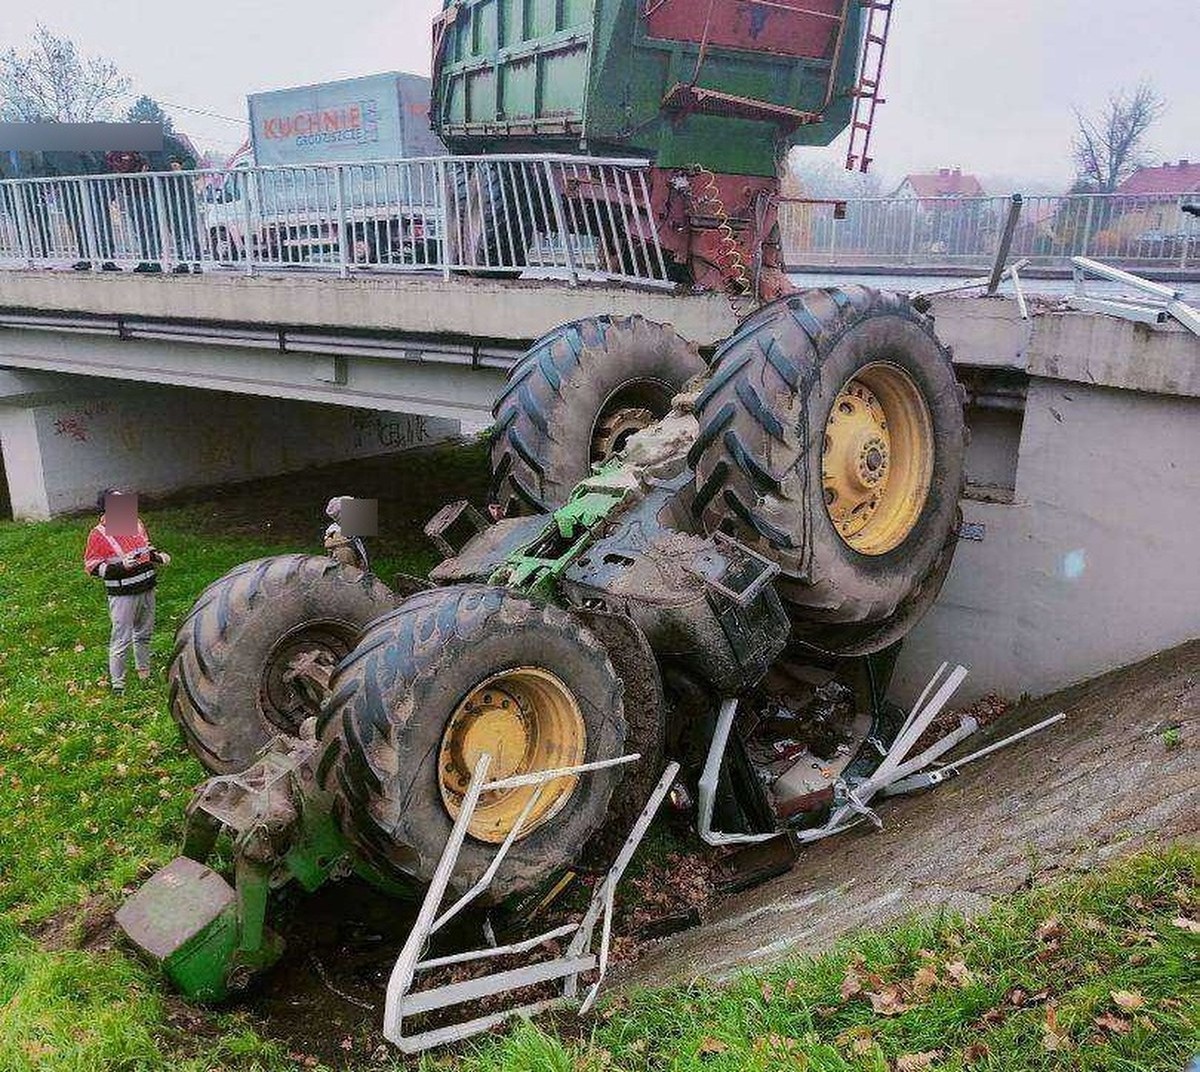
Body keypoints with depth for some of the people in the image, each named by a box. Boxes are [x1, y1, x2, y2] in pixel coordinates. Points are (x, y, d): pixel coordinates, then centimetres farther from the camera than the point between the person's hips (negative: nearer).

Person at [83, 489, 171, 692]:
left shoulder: (136, 523, 5)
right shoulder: (99, 534, -14)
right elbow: (92, 566, -13)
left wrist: (159, 556, 1)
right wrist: (120, 566, -25)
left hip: (146, 590, 7)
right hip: (122, 595, -7)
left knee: (144, 634, 20)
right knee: (121, 639, -3)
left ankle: (144, 673, 36)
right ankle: (117, 683, 10)